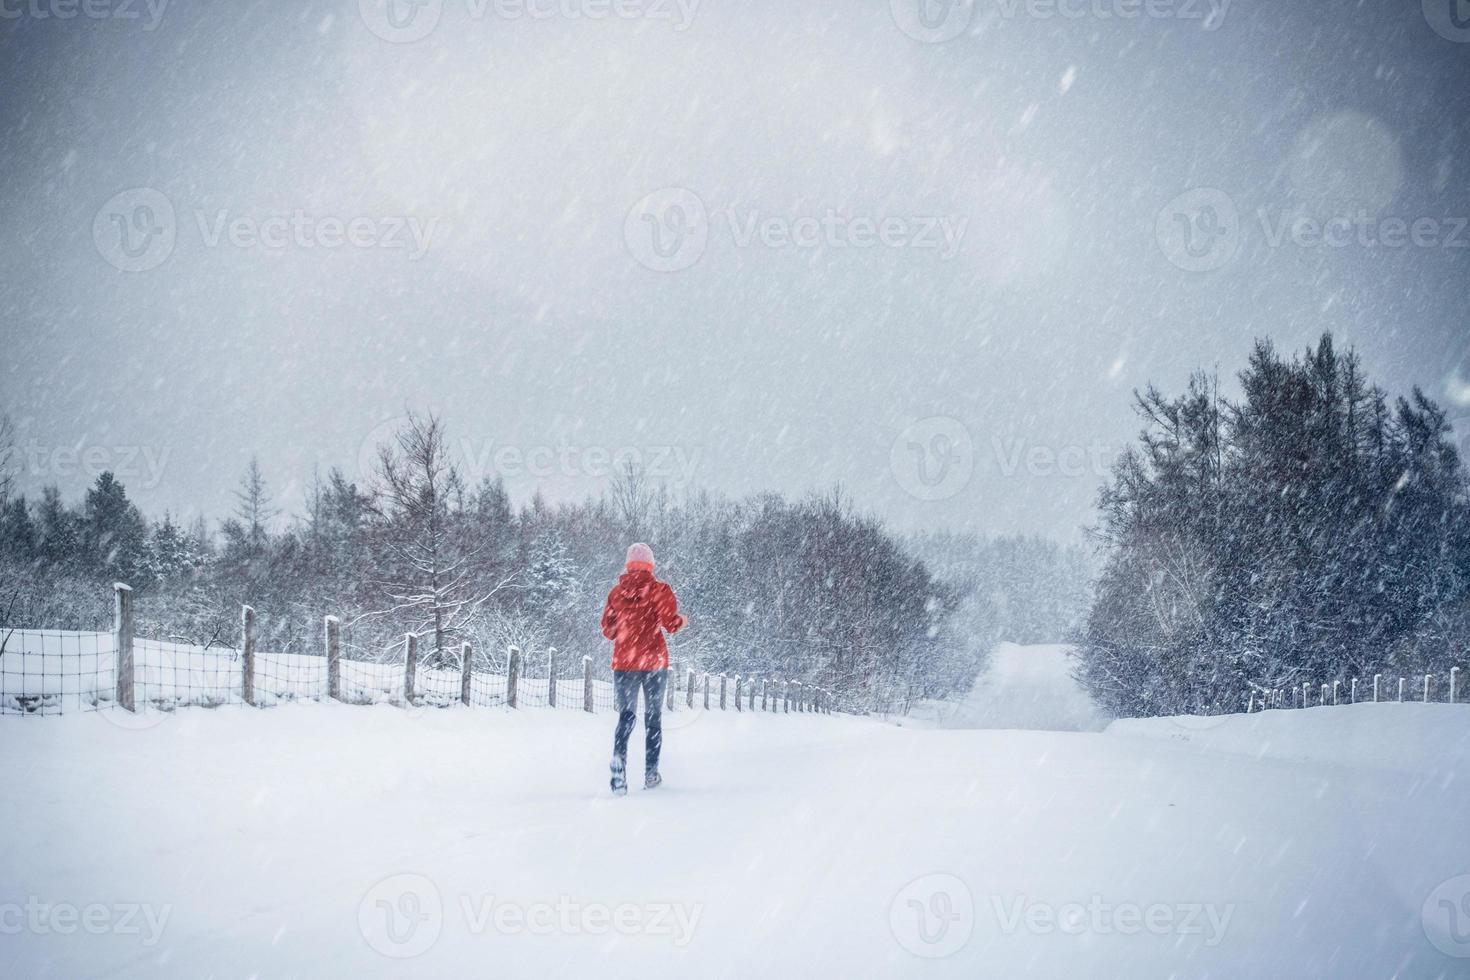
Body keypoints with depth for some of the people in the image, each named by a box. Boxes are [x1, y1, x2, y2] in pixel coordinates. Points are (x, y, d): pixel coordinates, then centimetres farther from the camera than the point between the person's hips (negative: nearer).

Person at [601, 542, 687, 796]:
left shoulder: (616, 592, 5)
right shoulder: (659, 589, -5)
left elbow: (608, 630, 9)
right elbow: (670, 623, -13)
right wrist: (682, 620, 9)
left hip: (623, 663, 2)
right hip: (654, 661, -2)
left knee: (626, 716, 2)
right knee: (653, 717, 10)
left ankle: (619, 759, -25)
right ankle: (651, 773, 10)